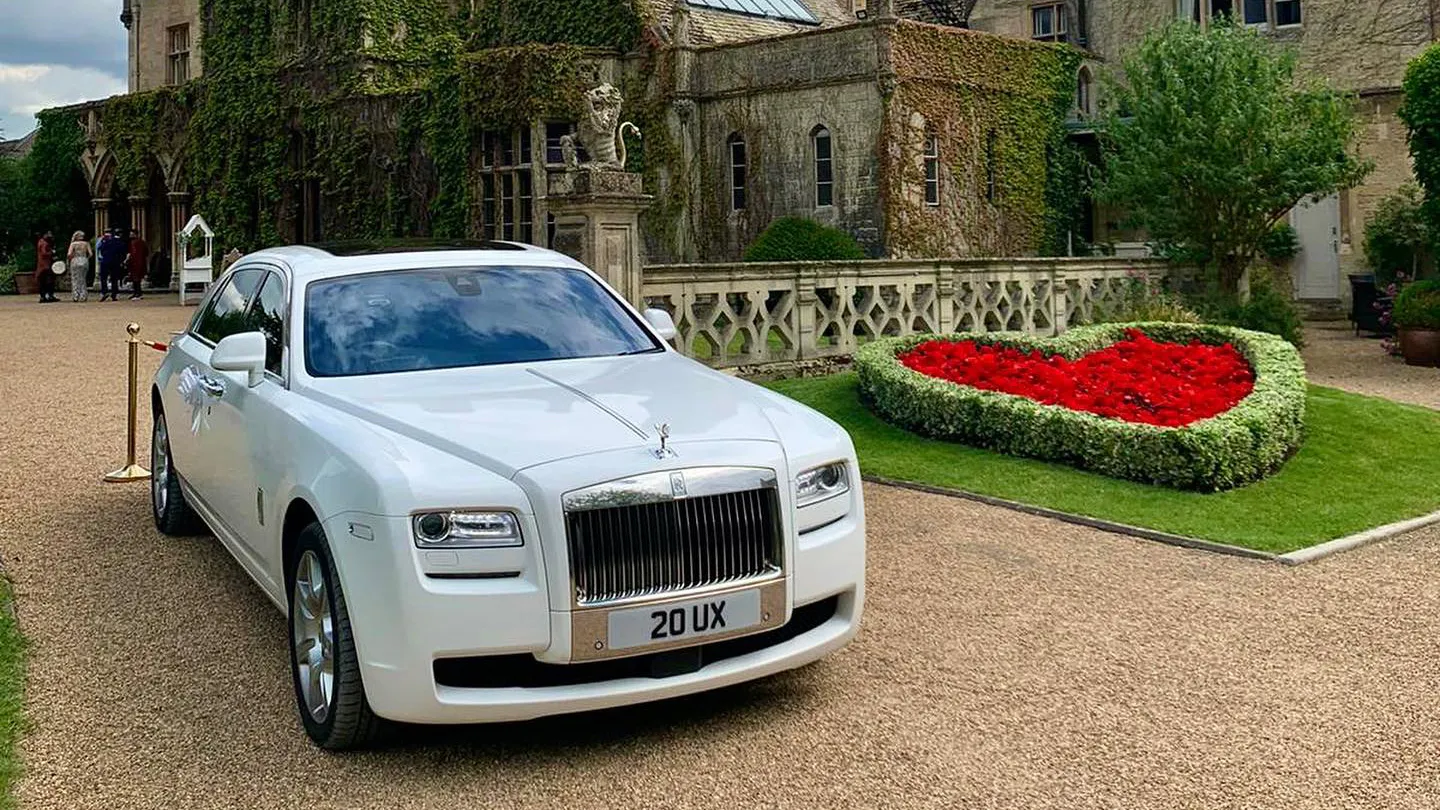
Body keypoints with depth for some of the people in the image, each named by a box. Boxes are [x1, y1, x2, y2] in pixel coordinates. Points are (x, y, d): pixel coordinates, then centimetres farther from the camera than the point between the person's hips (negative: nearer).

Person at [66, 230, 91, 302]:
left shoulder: (73, 244, -1)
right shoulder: (86, 244, 5)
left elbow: (69, 254, -10)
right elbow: (90, 254, -3)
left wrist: (68, 259, 9)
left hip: (75, 261, -2)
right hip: (85, 261, 2)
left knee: (75, 280, 4)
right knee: (83, 279, 12)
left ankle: (75, 296, -1)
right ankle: (83, 295, 6)